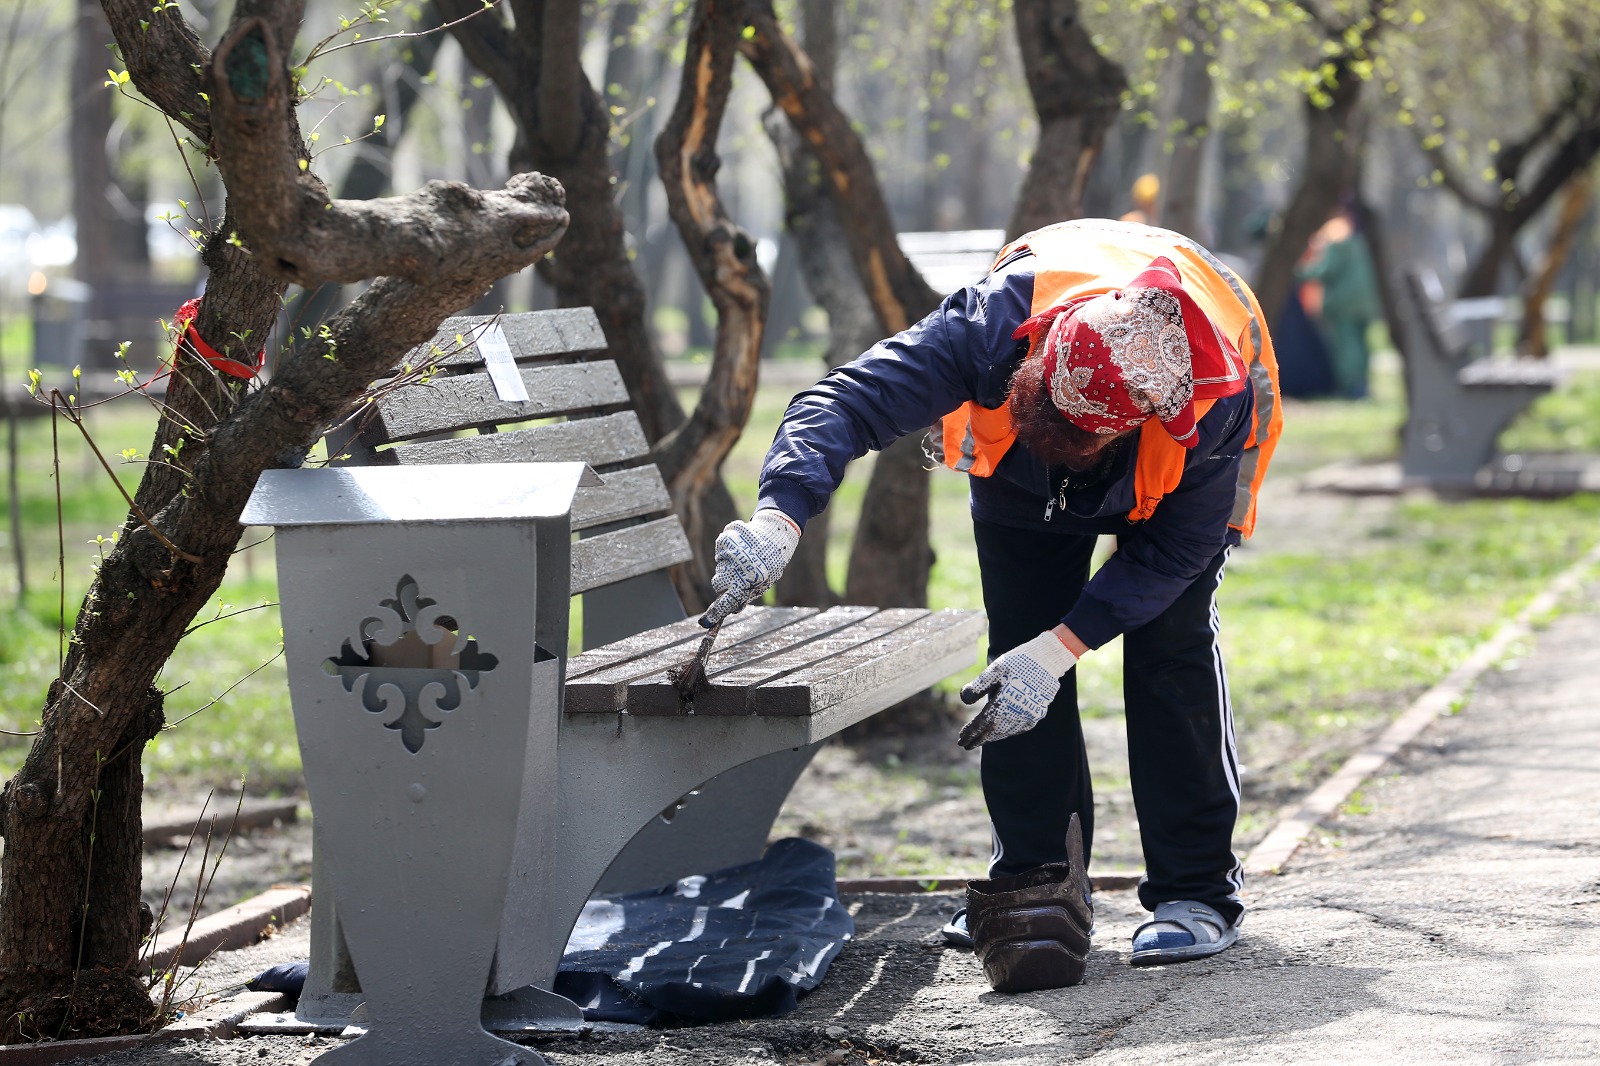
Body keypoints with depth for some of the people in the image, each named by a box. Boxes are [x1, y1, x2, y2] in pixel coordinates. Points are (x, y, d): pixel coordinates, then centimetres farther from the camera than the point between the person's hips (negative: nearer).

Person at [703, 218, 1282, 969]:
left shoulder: (1218, 403, -43)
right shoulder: (997, 325, -44)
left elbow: (1173, 549, -29)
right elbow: (848, 401, -47)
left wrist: (1059, 650, -36)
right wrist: (778, 520, -64)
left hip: (1176, 478, -2)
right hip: (1019, 474, 2)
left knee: (1171, 645, -16)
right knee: (1019, 647, -3)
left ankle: (1197, 890, -6)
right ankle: (1033, 879, 11)